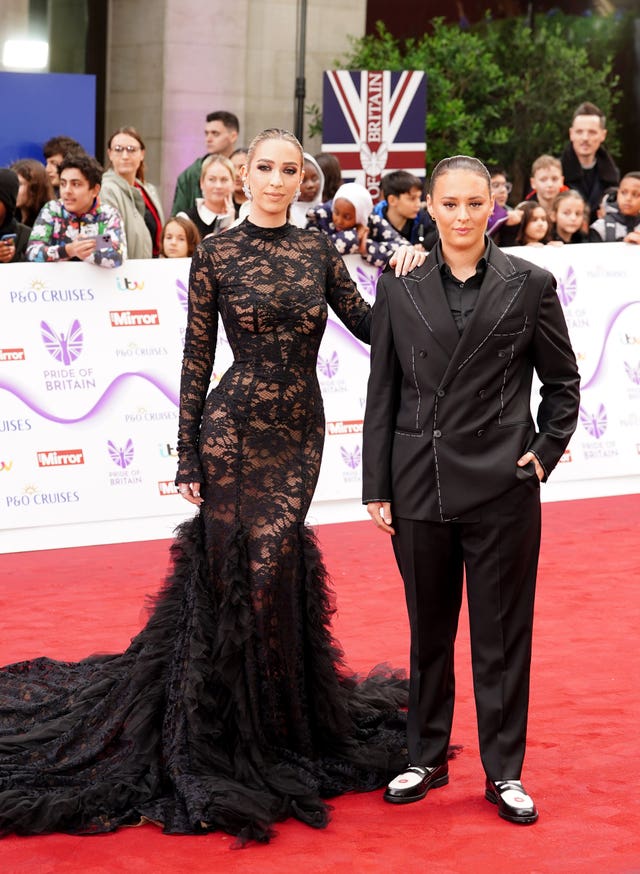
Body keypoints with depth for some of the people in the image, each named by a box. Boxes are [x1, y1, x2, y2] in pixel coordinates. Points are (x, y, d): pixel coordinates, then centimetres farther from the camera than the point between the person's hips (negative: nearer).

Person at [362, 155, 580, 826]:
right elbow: (382, 392, 5)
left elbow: (562, 382, 8)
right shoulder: (398, 285, 3)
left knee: (501, 633, 5)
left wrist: (545, 453, -3)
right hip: (420, 486, 2)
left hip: (502, 487, -1)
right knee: (428, 630, 12)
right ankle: (426, 759, 26)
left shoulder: (529, 284, 0)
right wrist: (376, 487, 3)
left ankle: (503, 771, 16)